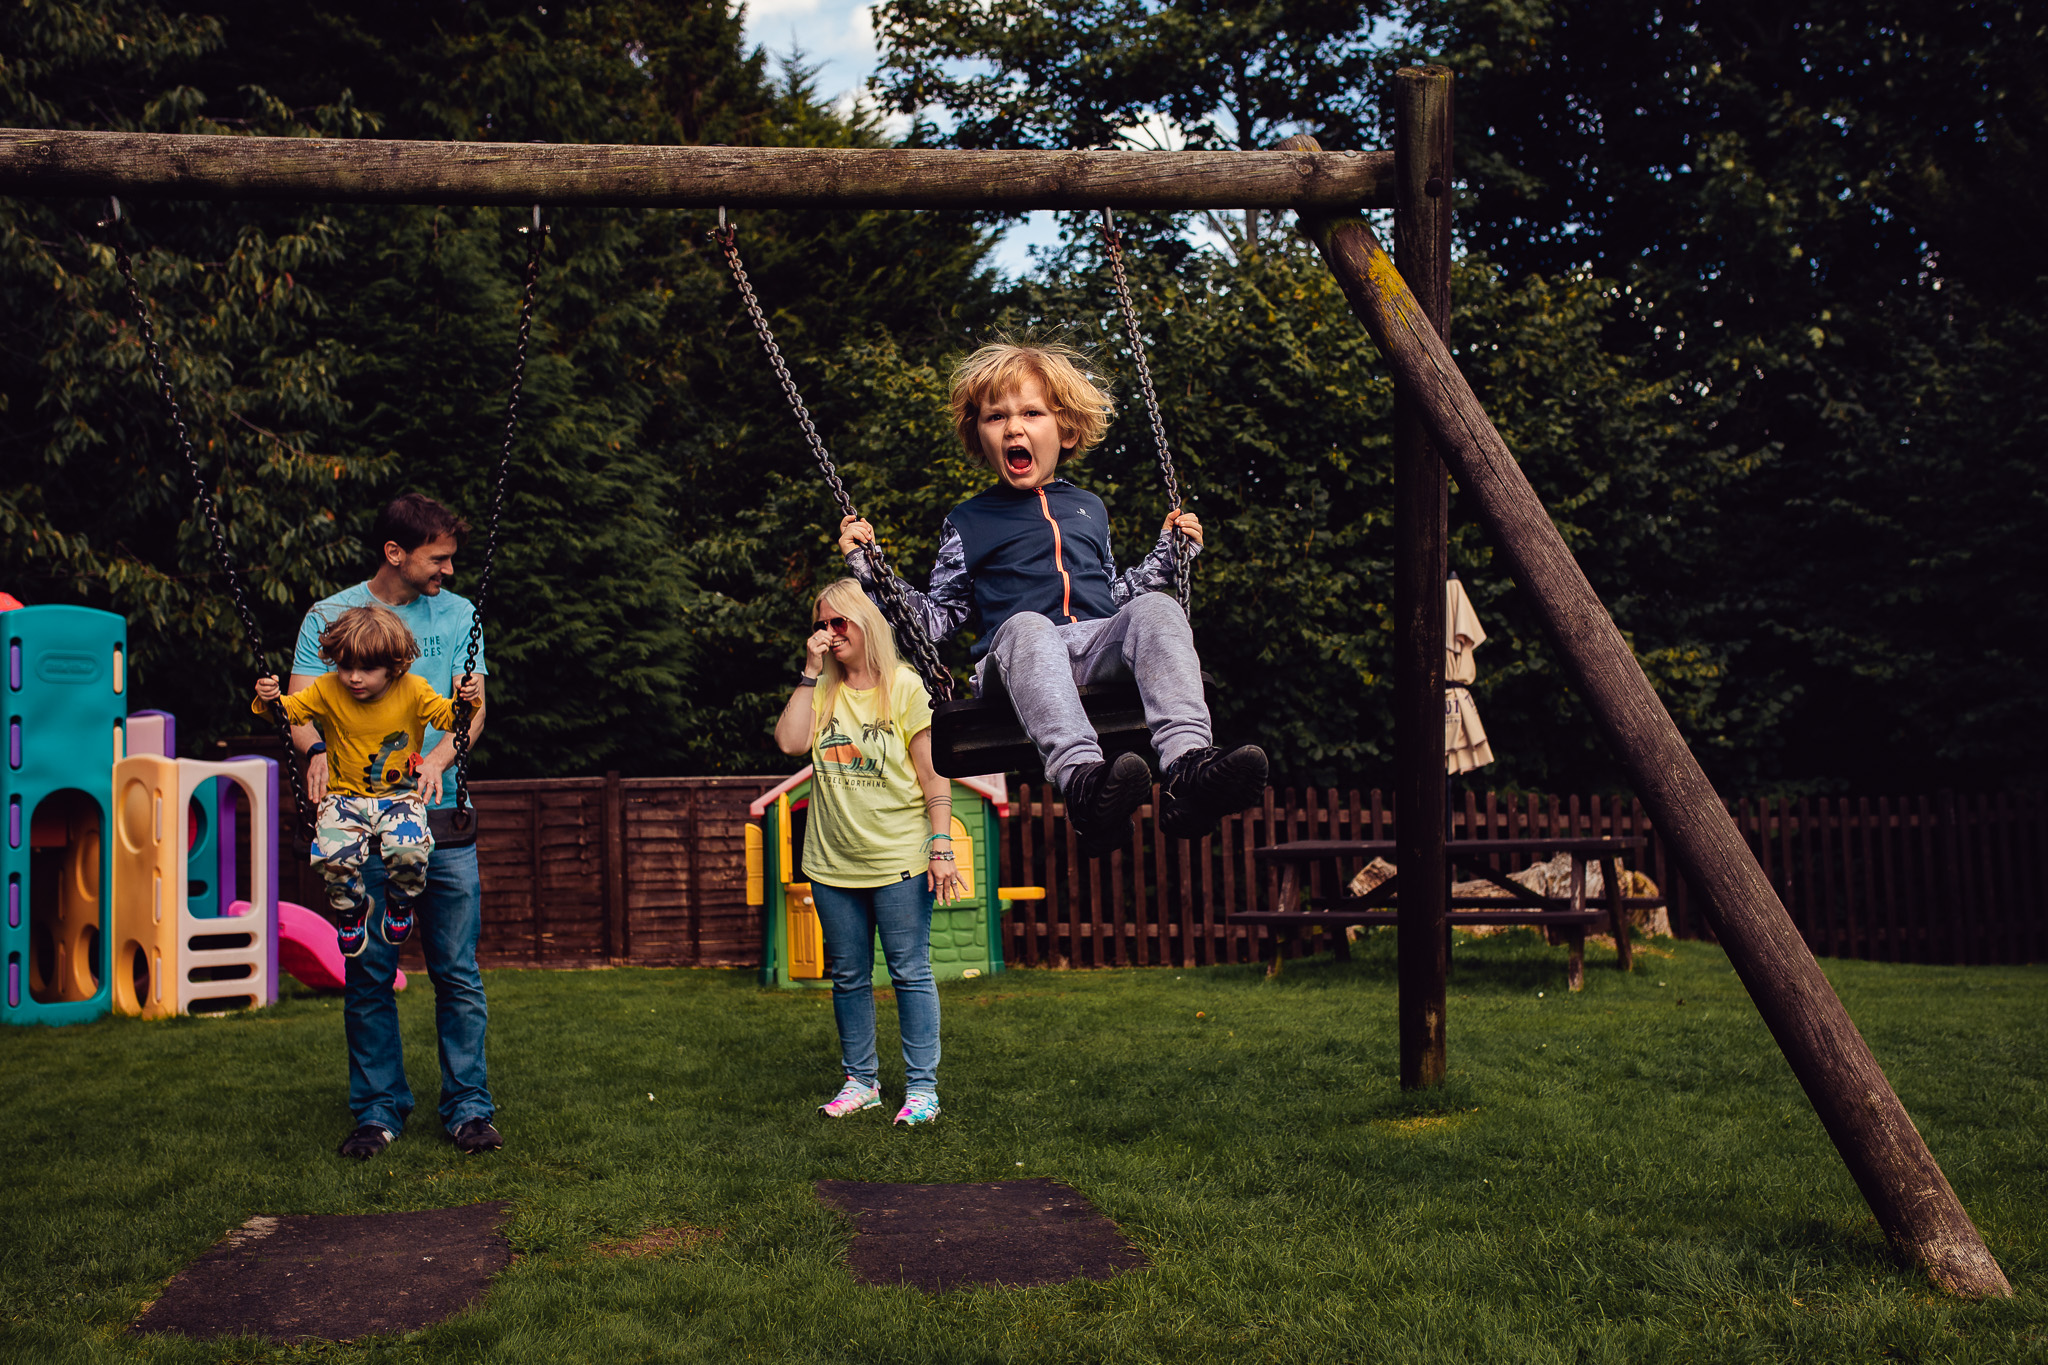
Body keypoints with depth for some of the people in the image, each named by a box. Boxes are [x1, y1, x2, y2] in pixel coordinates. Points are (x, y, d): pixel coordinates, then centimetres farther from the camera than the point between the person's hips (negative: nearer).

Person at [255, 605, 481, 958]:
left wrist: (464, 702, -15)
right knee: (335, 857, -27)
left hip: (399, 796, -1)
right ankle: (352, 909, 8)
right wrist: (268, 702, -13)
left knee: (409, 851, -30)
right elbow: (290, 710, 7)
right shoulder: (327, 691, -2)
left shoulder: (413, 691, -5)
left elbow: (447, 715, 5)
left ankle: (401, 904, 6)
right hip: (344, 799, 1)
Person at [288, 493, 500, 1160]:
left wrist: (436, 760, -16)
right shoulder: (329, 617, 6)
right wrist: (317, 750, -23)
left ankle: (469, 1107, 9)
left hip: (440, 816, 1)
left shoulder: (459, 615, 10)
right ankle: (378, 1110, 14)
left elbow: (472, 707, 4)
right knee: (368, 974, 3)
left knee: (458, 973, 0)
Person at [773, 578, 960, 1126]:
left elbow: (933, 774, -5)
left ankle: (921, 1086, 10)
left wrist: (941, 846, -11)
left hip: (898, 859, -4)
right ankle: (860, 1081, 25)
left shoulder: (905, 686, -4)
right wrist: (811, 671, -9)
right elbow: (790, 742, -10)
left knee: (910, 973, 0)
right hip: (833, 861, 4)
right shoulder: (822, 689, 7)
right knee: (848, 977, 12)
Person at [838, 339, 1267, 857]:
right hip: (1017, 660, -3)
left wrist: (1167, 552, 29)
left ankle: (1188, 765, -51)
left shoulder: (1089, 508, 29)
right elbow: (936, 616, 17)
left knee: (1155, 608, -28)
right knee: (1026, 625, -39)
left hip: (1098, 648, 3)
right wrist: (867, 567, 7)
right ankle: (1082, 782, -62)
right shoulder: (968, 522, 20)